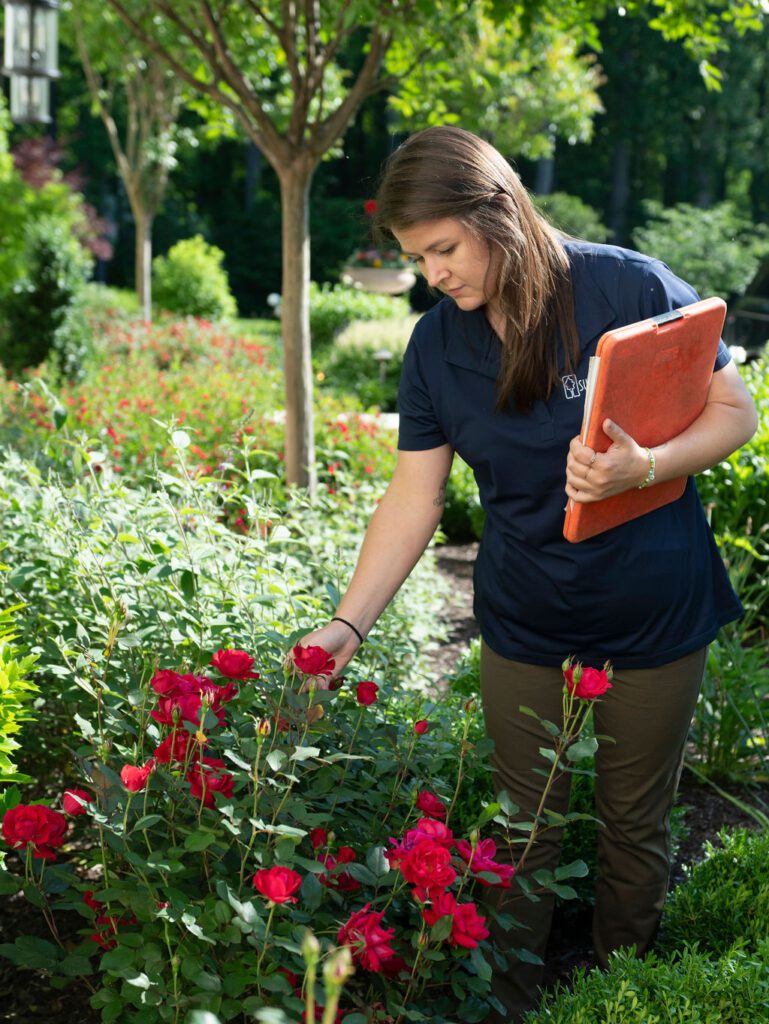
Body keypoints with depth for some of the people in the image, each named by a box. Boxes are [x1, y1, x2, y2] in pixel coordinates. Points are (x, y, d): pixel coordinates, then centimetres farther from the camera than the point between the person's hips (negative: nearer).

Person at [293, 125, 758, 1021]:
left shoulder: (631, 289, -16)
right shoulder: (436, 345, -5)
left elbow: (735, 412, -10)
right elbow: (414, 497, -3)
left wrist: (641, 469, -28)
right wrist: (347, 624, -9)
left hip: (654, 614, -2)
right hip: (524, 620, 2)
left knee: (634, 822, 14)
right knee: (524, 824, 13)